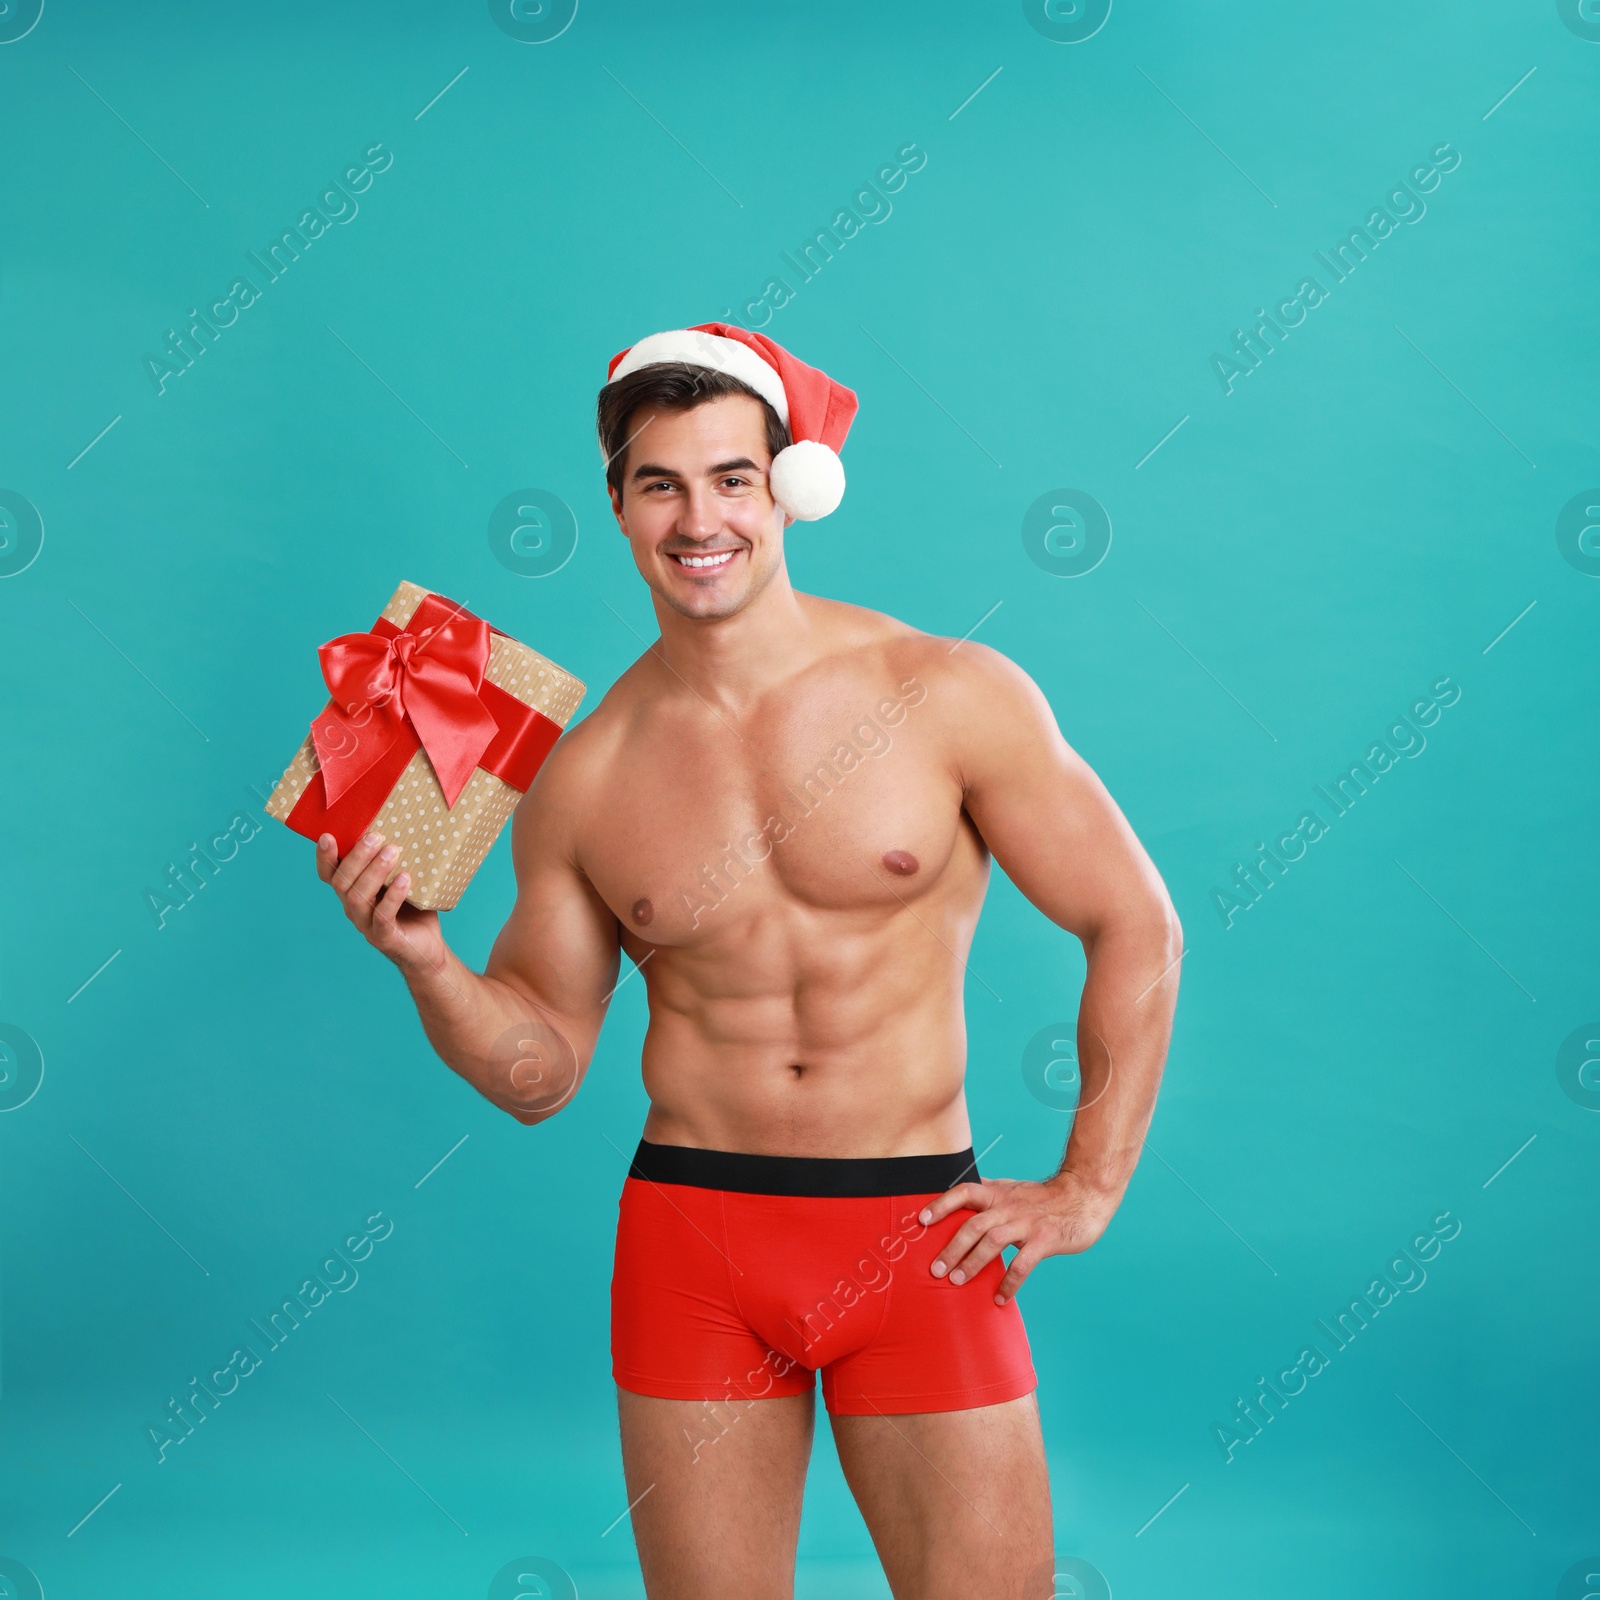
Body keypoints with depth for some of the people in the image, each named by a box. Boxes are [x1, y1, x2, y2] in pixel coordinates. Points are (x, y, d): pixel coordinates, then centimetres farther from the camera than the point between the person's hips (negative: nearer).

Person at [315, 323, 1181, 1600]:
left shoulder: (954, 697, -6)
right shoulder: (583, 777, 1)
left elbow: (1136, 927, 0)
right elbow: (538, 1070, 8)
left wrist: (1088, 1189, -2)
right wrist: (426, 959, -10)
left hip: (919, 1235, -1)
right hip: (691, 1240, 2)